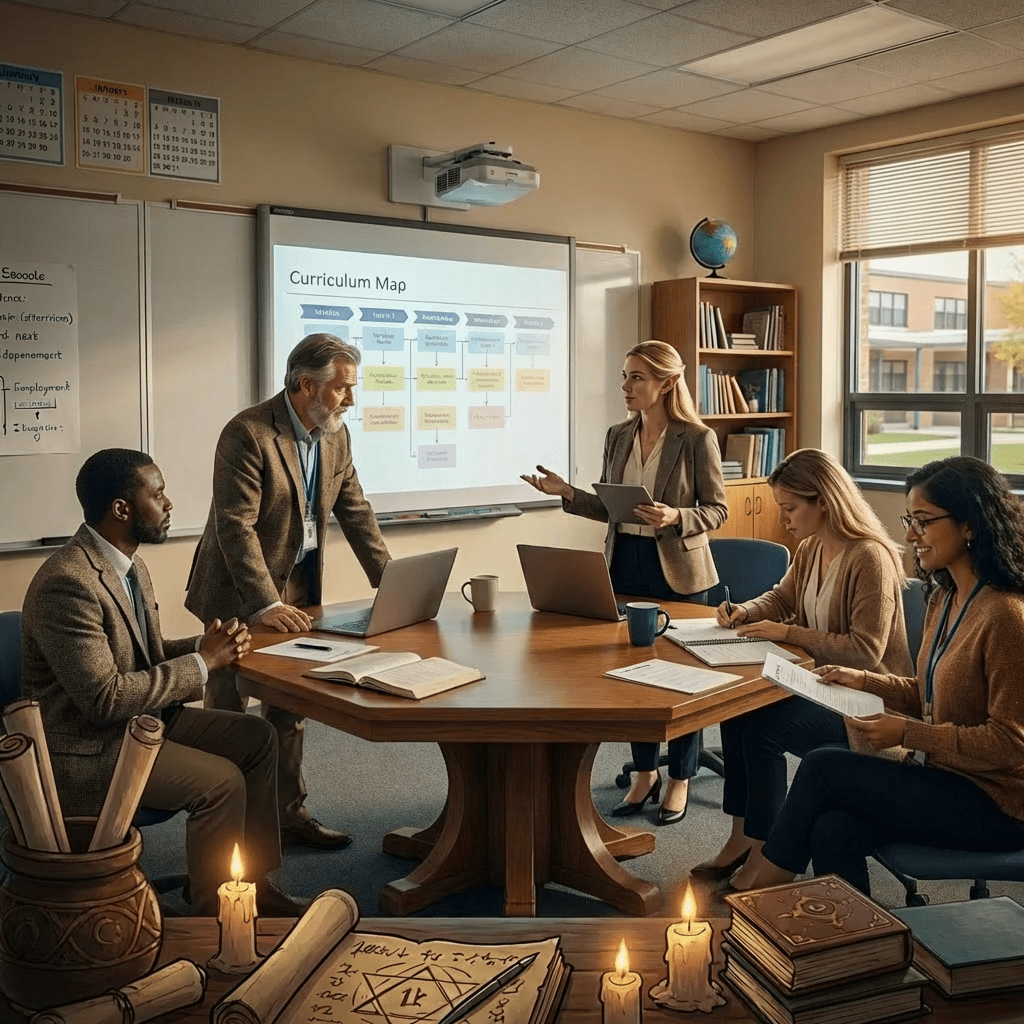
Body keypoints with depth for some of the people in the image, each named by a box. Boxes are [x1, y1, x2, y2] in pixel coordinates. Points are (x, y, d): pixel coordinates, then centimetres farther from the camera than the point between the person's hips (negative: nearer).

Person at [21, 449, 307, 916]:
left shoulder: (131, 567, 6)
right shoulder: (66, 583, -26)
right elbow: (105, 698, -29)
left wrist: (204, 645, -5)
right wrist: (201, 662, -21)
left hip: (144, 716, 10)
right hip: (86, 748, -10)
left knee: (257, 738, 2)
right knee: (221, 781, -21)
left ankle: (253, 879, 13)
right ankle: (214, 913, 1)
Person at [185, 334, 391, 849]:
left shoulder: (335, 435, 1)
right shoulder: (248, 433, -22)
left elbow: (355, 512, 7)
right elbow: (236, 526, -26)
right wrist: (266, 605, -31)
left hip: (296, 588, 7)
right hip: (238, 594, -7)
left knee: (289, 707, 15)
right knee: (228, 710, 4)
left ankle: (289, 812, 27)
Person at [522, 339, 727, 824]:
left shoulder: (697, 439, -10)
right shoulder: (617, 436, 6)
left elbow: (717, 509, -8)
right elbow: (610, 508, 10)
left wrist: (675, 519, -25)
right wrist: (567, 493, -3)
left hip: (678, 569, -5)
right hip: (626, 565, 5)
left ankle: (679, 780, 23)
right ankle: (644, 773, 30)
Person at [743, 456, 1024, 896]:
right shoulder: (946, 598, 8)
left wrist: (909, 734, -20)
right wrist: (865, 682, 2)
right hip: (944, 779, 8)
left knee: (822, 766, -14)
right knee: (833, 832, -17)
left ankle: (763, 890, 4)